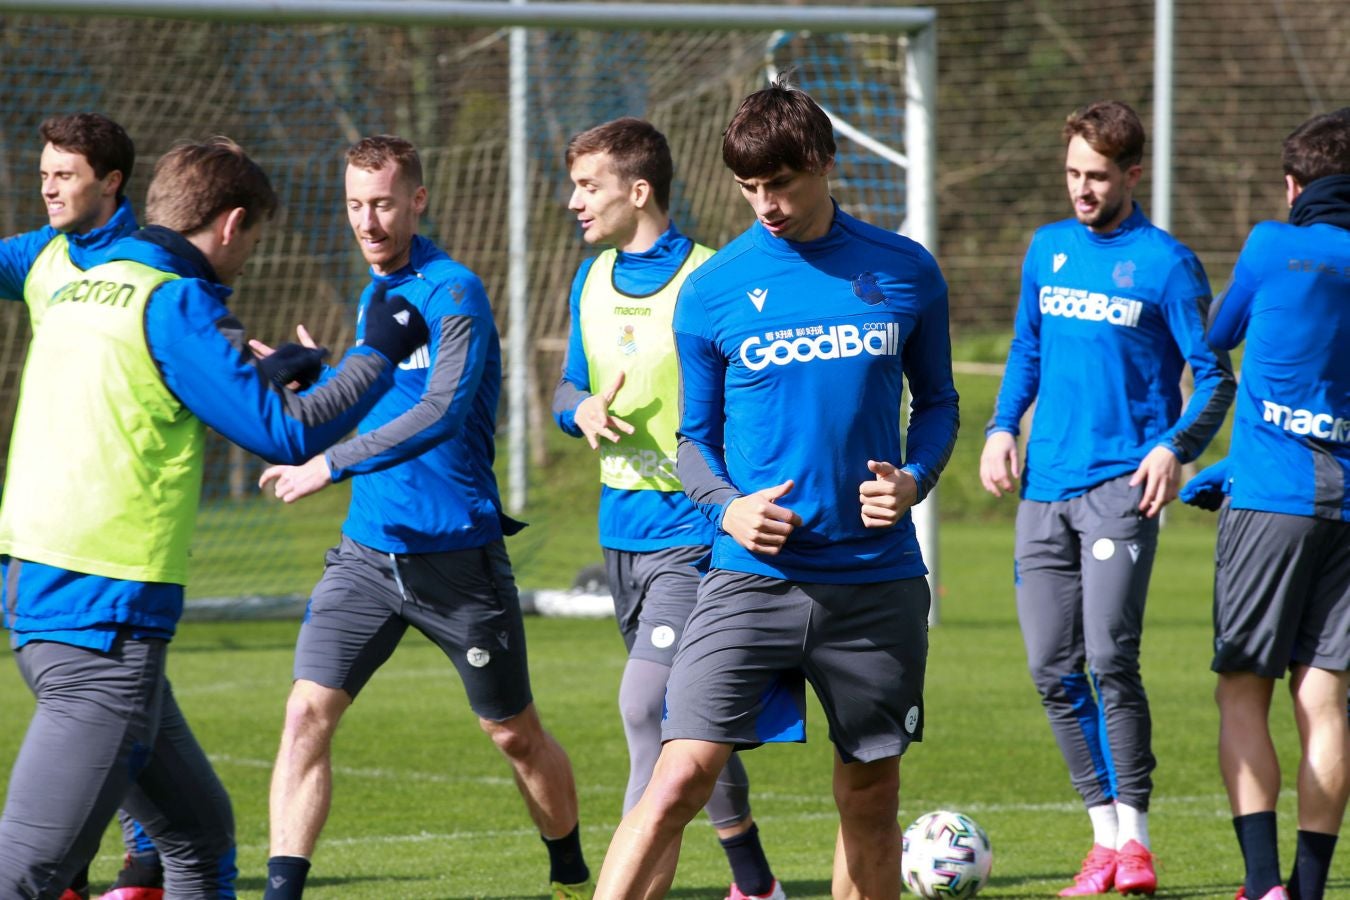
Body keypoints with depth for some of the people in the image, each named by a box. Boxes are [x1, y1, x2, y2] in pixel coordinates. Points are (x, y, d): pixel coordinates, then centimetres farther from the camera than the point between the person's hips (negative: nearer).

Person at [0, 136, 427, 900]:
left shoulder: (82, 290, 17)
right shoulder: (173, 305, -10)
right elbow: (287, 434, -11)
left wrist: (263, 369, 42)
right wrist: (382, 353, 3)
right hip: (104, 612, -10)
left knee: (201, 834, 18)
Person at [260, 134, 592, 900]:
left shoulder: (453, 292, -13)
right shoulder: (375, 295, 12)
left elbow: (442, 412, -26)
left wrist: (330, 465, -30)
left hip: (455, 551, -6)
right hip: (368, 549, 6)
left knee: (515, 733, 9)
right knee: (308, 714, -11)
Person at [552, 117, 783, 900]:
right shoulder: (592, 282, 9)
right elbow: (569, 387, 19)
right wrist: (583, 410, -5)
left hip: (691, 531, -8)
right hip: (621, 529, 8)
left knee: (649, 706, -19)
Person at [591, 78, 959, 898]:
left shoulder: (904, 271, 4)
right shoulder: (714, 289, 1)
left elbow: (937, 401, 15)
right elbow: (695, 437, 9)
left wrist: (914, 479, -5)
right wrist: (728, 507, -11)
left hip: (878, 582, 2)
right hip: (752, 578, -2)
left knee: (872, 794, 9)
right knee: (681, 776, -14)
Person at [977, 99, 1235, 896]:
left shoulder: (1166, 264, -3)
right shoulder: (1048, 249, 13)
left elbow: (1214, 376, -2)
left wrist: (1177, 448, -18)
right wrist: (1002, 427, 7)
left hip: (1121, 483, -6)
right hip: (1045, 484, 6)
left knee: (1111, 659, -15)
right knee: (1053, 670, 3)